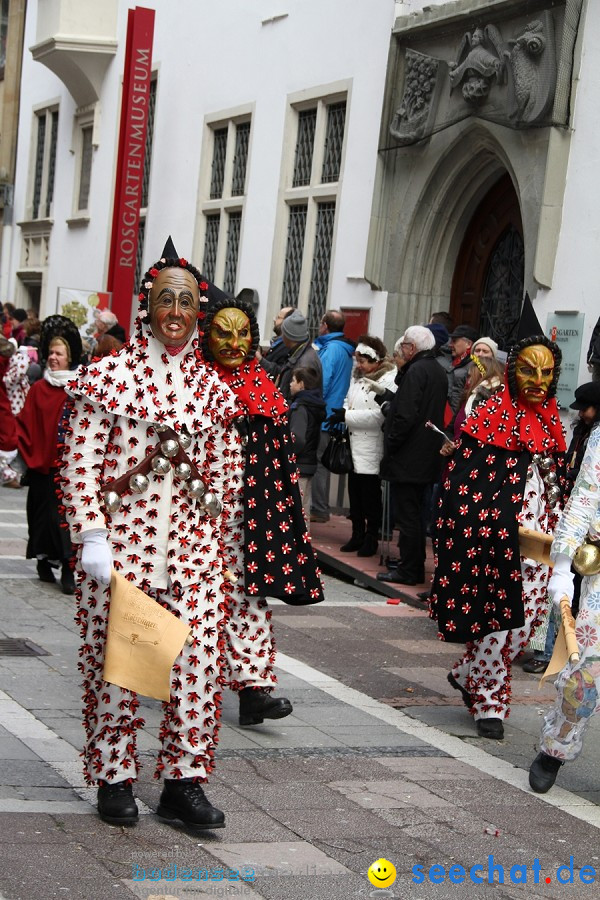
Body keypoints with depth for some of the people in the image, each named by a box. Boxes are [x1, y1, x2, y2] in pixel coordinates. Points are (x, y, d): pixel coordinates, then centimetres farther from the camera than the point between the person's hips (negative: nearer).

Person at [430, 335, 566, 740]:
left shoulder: (550, 419, 10)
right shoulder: (492, 415, -10)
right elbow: (462, 481, -13)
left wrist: (555, 530, 15)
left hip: (539, 530, 7)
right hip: (497, 529, -7)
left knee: (532, 608, 7)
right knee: (499, 608, -1)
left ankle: (469, 675, 27)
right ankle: (489, 700, 14)